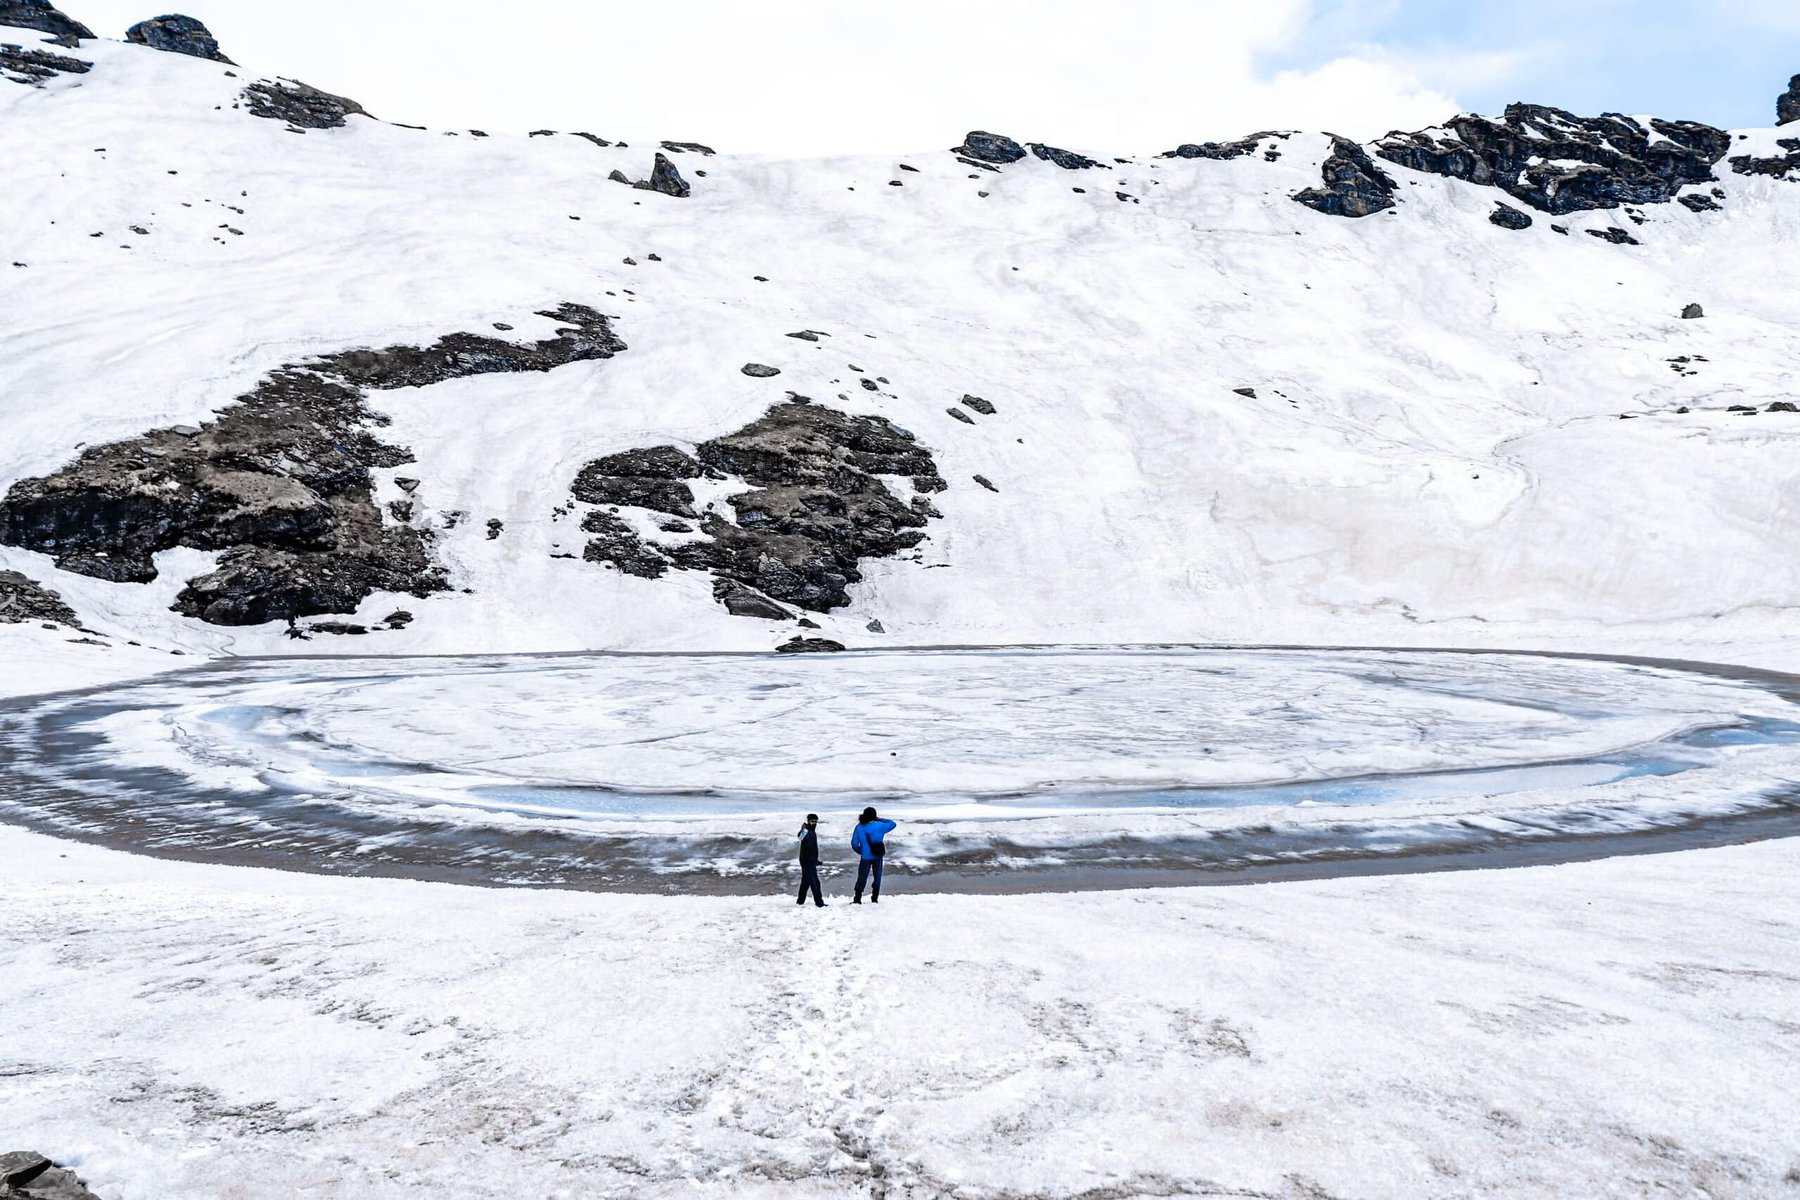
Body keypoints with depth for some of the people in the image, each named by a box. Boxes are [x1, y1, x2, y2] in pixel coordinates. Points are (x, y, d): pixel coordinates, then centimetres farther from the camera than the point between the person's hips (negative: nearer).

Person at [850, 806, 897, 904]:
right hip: (877, 856, -1)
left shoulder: (859, 827, -4)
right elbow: (892, 824, 5)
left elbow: (854, 843, -1)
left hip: (865, 857, 1)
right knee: (877, 877, 14)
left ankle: (857, 899, 7)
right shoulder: (879, 826, -11)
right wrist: (879, 819, 7)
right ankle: (875, 898, 17)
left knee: (862, 878, 9)